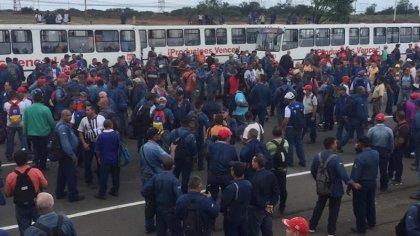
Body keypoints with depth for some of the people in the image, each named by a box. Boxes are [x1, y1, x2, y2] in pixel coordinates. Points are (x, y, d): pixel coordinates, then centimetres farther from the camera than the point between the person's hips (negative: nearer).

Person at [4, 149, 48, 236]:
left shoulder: (10, 177, -16)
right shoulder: (36, 172, -19)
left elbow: (7, 194, -3)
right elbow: (45, 185, -6)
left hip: (21, 208, 1)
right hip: (36, 205, -1)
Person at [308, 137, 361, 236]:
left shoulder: (318, 156, -3)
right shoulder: (336, 159, -24)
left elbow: (313, 171, 6)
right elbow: (343, 174, -31)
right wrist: (352, 183, -25)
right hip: (335, 189, -5)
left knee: (319, 206, 20)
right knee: (333, 210, 10)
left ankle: (312, 226, 28)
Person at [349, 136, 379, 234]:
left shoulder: (359, 157, -28)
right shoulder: (376, 153, -5)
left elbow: (355, 175, -23)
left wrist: (349, 187, -11)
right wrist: (358, 150, -3)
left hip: (361, 184, -7)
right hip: (373, 182, 7)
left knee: (360, 206, 8)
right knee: (370, 203, 24)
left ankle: (361, 227, 18)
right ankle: (371, 222, 41)